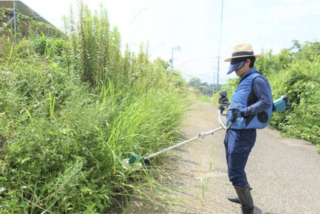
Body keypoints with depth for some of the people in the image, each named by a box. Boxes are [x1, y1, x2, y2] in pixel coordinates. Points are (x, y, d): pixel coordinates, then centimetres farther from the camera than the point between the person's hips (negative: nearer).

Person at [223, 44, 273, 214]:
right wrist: (228, 106, 6)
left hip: (243, 134, -10)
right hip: (233, 132, 10)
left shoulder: (256, 79, -13)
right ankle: (244, 197, 44)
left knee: (235, 174, -3)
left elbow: (266, 102, -25)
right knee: (236, 170, 24)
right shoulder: (245, 81, 15)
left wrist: (243, 112, -29)